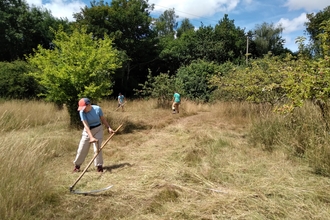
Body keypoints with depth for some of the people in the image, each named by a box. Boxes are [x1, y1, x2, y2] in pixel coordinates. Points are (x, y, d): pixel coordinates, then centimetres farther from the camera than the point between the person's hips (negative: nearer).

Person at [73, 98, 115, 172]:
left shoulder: (97, 109, -17)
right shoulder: (82, 112, -19)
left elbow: (103, 119, -1)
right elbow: (86, 125, -26)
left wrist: (108, 128, -5)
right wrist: (91, 137, -34)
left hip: (98, 129, -1)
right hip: (88, 131, 1)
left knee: (97, 148, -6)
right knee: (82, 149, 5)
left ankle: (99, 165, 9)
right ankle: (77, 165, 23)